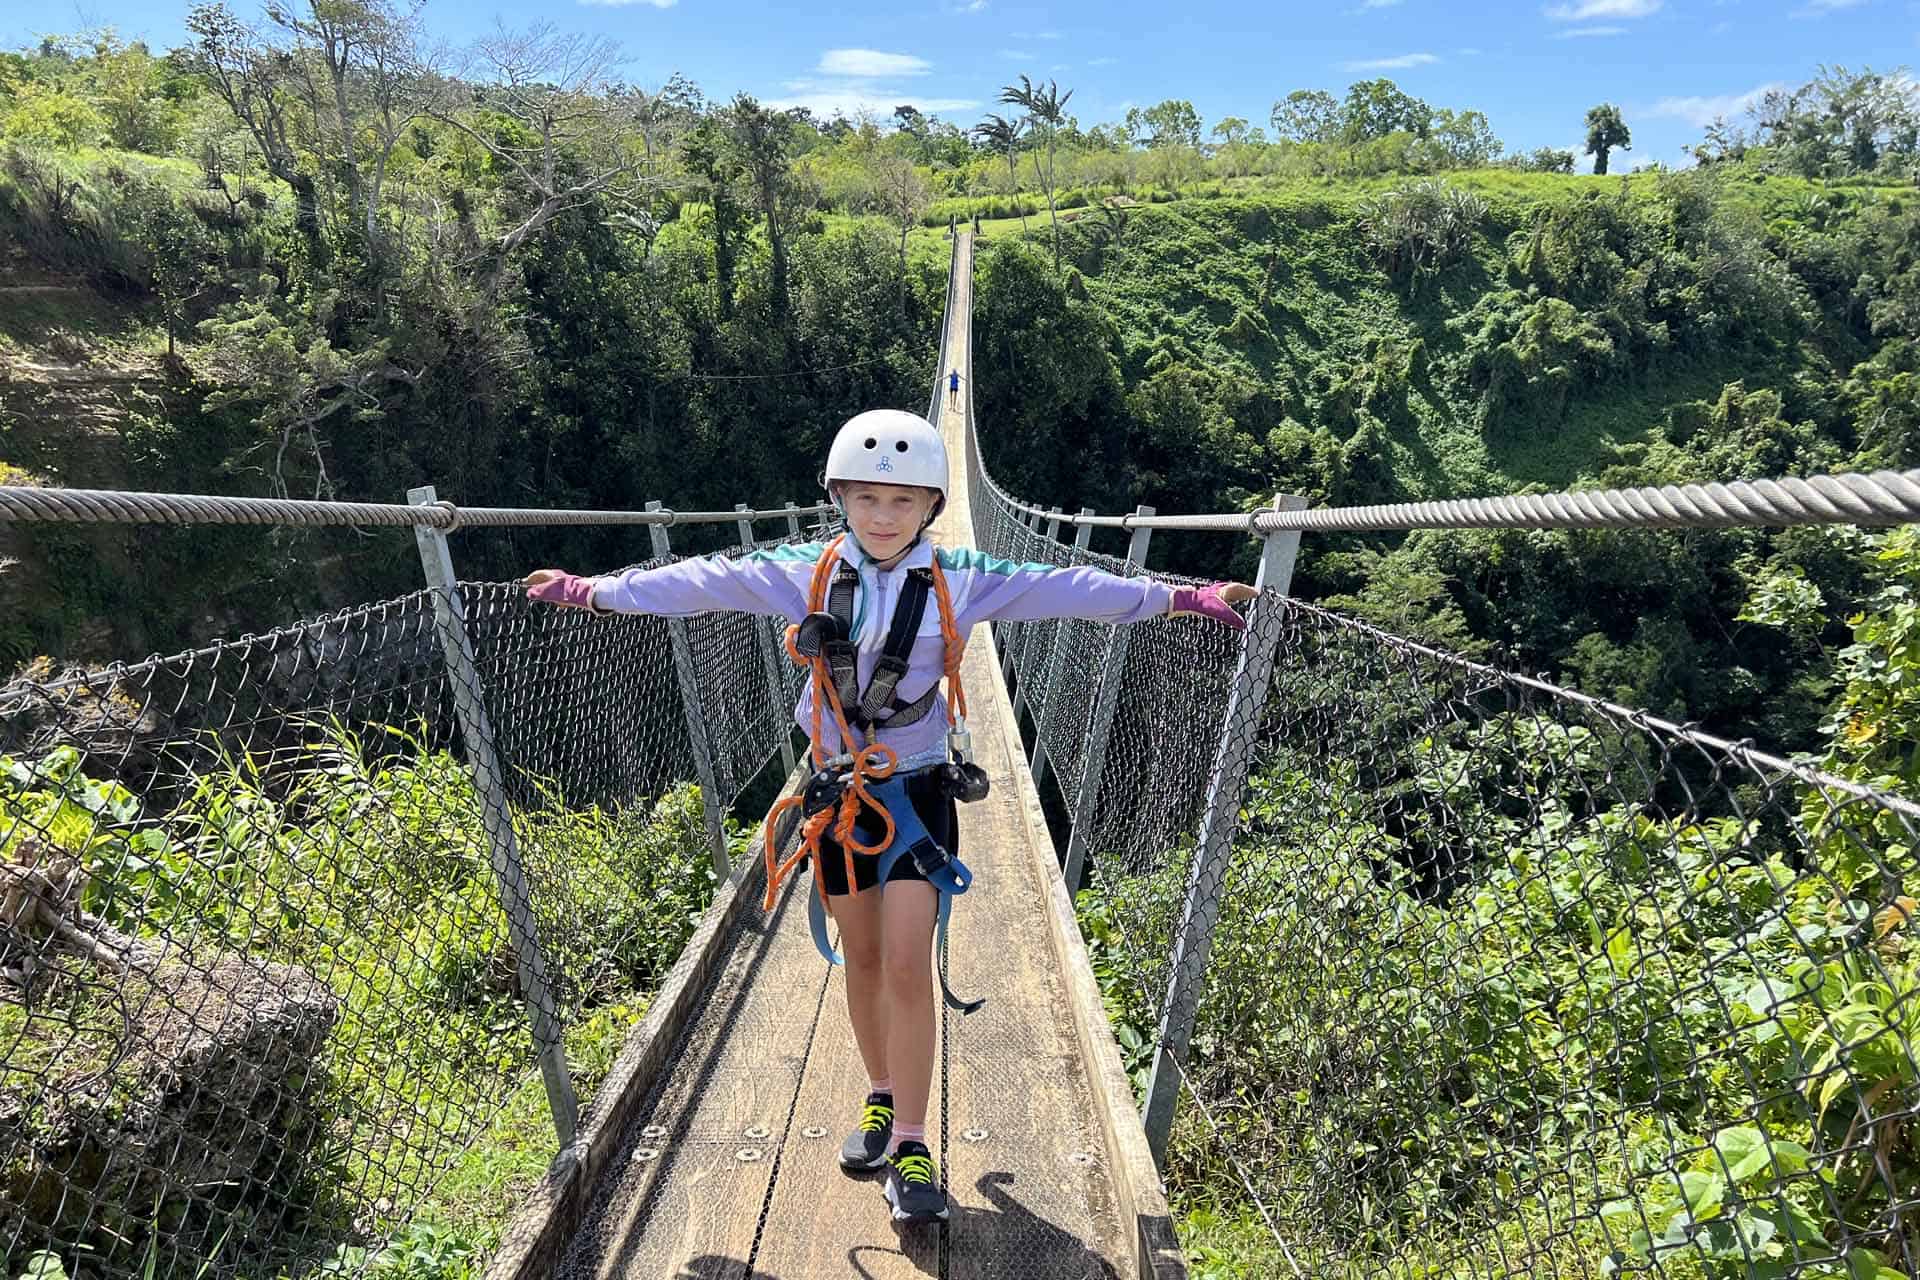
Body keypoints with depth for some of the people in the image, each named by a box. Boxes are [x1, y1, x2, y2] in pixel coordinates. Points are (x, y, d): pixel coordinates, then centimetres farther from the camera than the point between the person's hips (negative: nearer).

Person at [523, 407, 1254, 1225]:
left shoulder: (961, 580, -8)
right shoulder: (807, 572, -4)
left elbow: (1066, 589, -9)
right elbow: (706, 582, 1)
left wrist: (1179, 598, -12)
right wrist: (595, 591, 5)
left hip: (917, 788, -2)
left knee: (907, 966, -6)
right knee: (862, 958, 15)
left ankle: (910, 1146, 11)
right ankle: (882, 1099, 37)